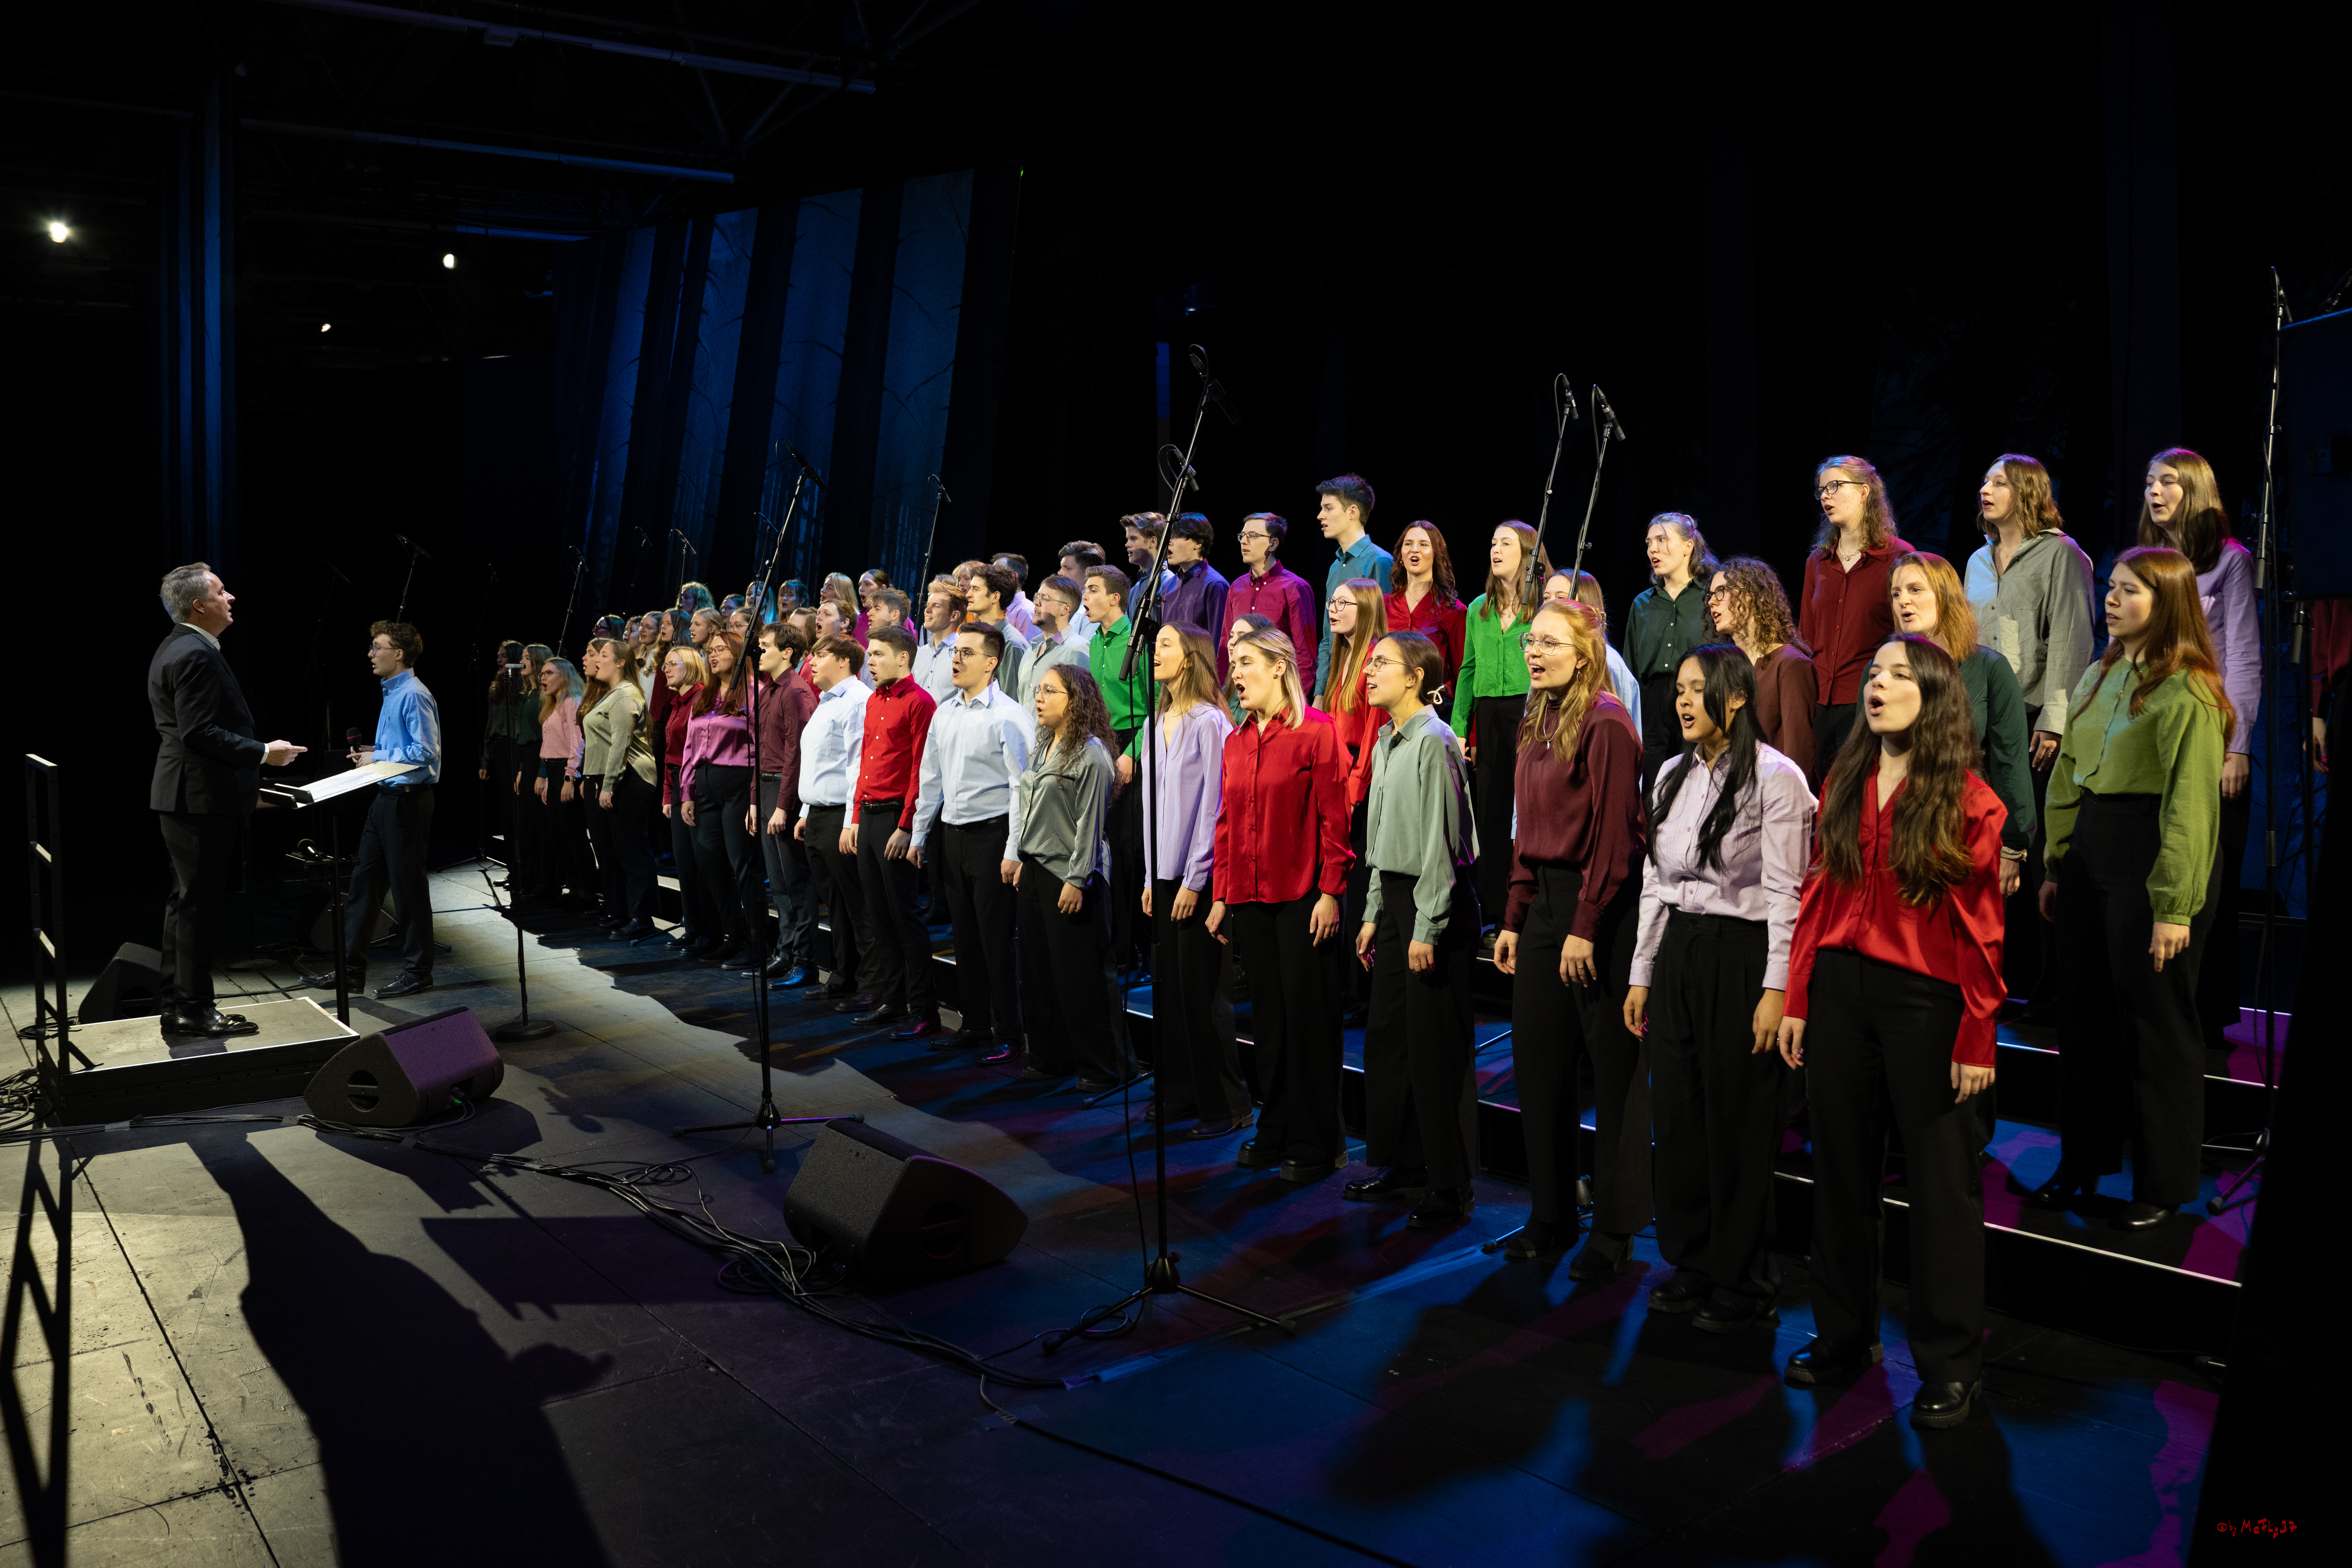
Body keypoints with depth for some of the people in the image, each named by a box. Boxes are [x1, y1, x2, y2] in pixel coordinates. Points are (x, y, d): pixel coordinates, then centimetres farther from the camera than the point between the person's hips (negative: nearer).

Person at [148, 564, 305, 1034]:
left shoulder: (176, 648, 16)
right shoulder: (195, 655, -18)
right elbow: (199, 733, -25)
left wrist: (256, 750, 22)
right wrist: (263, 754, -20)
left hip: (182, 796, 11)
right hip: (202, 798, -11)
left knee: (186, 901, 15)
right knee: (199, 903, -4)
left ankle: (176, 1005, 23)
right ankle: (194, 1009, 3)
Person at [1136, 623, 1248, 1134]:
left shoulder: (1210, 723, -10)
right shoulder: (1157, 724, 12)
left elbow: (1213, 807, -12)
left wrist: (1194, 881, -12)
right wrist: (1151, 877, 12)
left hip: (1198, 880, -7)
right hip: (1163, 878, 7)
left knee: (1203, 992, -3)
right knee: (1168, 988, 10)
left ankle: (1227, 1105, 7)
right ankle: (1178, 1093, 21)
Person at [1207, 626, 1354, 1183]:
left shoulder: (1316, 731, -7)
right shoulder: (1236, 741, 13)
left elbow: (1334, 818, -10)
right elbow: (1227, 823, 15)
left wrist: (1331, 891, -15)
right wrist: (1220, 895, 12)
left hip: (1301, 897, -6)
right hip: (1249, 898, 6)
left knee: (1307, 1017, 1)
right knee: (1269, 1016, 13)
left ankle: (1315, 1144, 11)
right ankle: (1275, 1133, 24)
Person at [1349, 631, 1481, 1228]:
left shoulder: (1434, 742, -15)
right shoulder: (1386, 742, 14)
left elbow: (1440, 840, -18)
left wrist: (1427, 929, -19)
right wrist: (1374, 914, 17)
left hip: (1437, 903, -10)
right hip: (1396, 895, 10)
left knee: (1438, 1046, -4)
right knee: (1386, 1034, 14)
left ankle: (1452, 1188, 6)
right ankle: (1402, 1164, 27)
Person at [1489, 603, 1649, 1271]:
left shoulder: (1606, 724, -12)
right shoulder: (1536, 726, 14)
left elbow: (1613, 834, -16)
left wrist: (1586, 927, -18)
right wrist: (1514, 919, 12)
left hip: (1601, 909, -8)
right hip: (1544, 900, 8)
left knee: (1612, 1067, 2)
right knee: (1537, 1062, 10)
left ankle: (1614, 1231, 12)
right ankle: (1551, 1217, 22)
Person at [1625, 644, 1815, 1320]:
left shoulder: (1775, 776, -10)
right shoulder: (1672, 775, 11)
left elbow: (1785, 892, -13)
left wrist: (1777, 989, -16)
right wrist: (1642, 974, 13)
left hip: (1741, 954, -6)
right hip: (1678, 954, 7)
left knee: (1738, 1125, 2)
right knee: (1678, 1117, 11)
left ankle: (1744, 1282, 17)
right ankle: (1692, 1265, 26)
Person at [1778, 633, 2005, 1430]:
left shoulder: (1969, 802, -5)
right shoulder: (1842, 786, 8)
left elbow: (1980, 931, -7)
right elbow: (1817, 897, 7)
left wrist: (1976, 1040, -10)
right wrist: (1796, 1000, 4)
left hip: (1927, 1000, -4)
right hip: (1839, 988, 5)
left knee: (1940, 1182, 5)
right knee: (1843, 1169, 14)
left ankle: (1950, 1362, 20)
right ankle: (1844, 1334, 29)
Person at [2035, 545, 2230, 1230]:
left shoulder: (2187, 692, -14)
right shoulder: (2099, 676, 11)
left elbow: (2191, 807, -17)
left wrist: (2176, 906, -18)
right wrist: (2057, 865, 12)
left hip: (2153, 857, -7)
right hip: (2090, 848, 8)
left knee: (2154, 1020, 4)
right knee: (2085, 1011, 14)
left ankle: (2164, 1182, 19)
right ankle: (2084, 1159, 30)